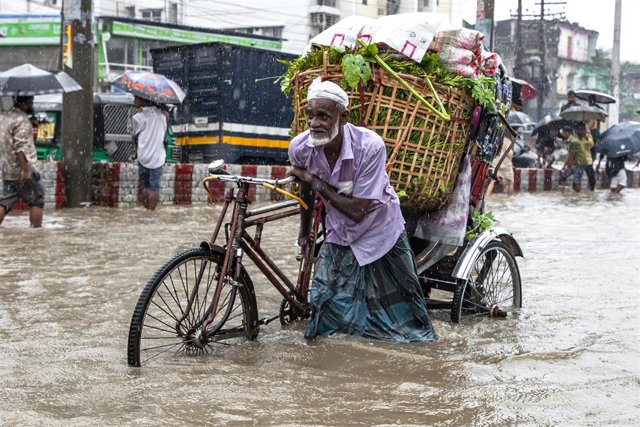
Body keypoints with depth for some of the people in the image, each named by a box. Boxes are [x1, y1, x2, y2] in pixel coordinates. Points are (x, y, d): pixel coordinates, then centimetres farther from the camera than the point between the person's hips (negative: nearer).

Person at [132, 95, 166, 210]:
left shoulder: (138, 117, -9)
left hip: (144, 156, -2)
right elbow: (164, 133, 6)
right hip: (158, 156, 2)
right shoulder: (161, 114, 0)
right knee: (155, 186, 6)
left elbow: (135, 138, 3)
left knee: (145, 185, 12)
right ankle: (151, 210, 9)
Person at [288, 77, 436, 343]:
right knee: (324, 303, -3)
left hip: (380, 232, -3)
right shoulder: (300, 148, -19)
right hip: (339, 235, 3)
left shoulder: (370, 146, -32)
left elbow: (357, 210, -29)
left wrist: (317, 183, -26)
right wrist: (304, 233, 18)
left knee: (401, 301, 12)